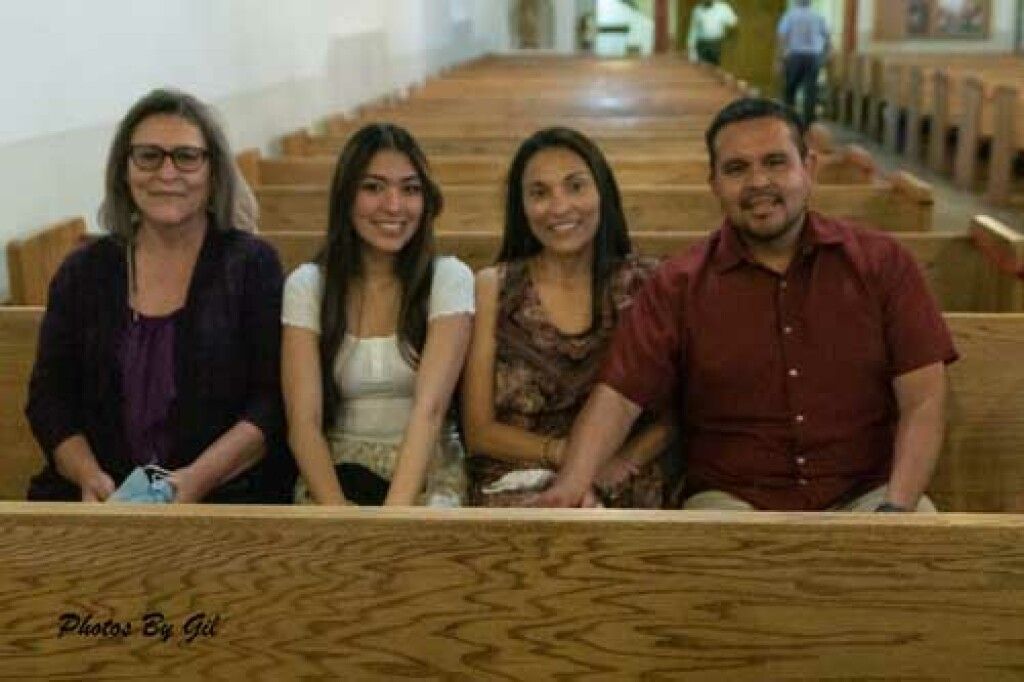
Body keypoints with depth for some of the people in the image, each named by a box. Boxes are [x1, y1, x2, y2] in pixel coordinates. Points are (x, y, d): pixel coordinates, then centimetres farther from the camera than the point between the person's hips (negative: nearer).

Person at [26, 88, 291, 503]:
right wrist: (88, 476, -8)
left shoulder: (252, 264, 3)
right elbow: (49, 396, 10)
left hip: (226, 493, -3)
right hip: (104, 498, 3)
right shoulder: (83, 272, 11)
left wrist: (199, 479, -16)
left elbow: (273, 400, -3)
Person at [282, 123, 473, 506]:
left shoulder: (449, 278, -1)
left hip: (427, 472, 0)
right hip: (337, 471, 1)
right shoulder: (306, 285, 2)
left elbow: (429, 408, -15)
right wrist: (338, 513, -25)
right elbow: (304, 421, -7)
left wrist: (393, 515, -29)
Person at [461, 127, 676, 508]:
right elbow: (479, 431, 2)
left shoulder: (643, 285, 7)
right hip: (515, 489, -1)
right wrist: (565, 452, -13)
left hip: (622, 489, 1)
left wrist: (624, 460, -14)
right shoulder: (492, 289, 5)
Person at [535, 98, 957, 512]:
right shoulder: (678, 287, 3)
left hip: (864, 496, 1)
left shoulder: (881, 263, 3)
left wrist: (897, 507, -17)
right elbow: (618, 396, -6)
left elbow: (922, 399, -2)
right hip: (733, 499, 0)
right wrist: (575, 480, -26)